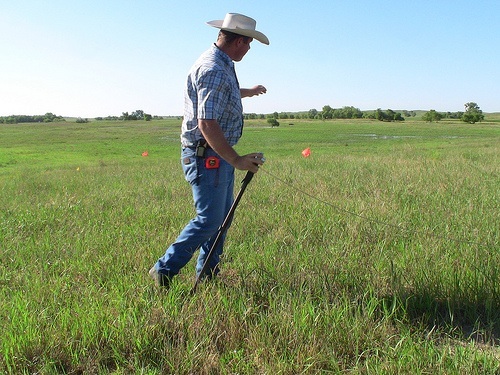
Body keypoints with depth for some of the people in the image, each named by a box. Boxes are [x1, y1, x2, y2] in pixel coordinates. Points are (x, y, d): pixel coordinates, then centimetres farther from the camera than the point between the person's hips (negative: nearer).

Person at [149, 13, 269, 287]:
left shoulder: (221, 65, 13)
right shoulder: (213, 70, -21)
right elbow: (207, 124, -29)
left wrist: (249, 92, 54)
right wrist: (236, 161, -26)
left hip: (219, 156, 11)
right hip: (207, 157, -11)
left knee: (222, 216, 15)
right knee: (209, 220, -6)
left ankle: (207, 275, 25)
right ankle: (164, 271, 6)